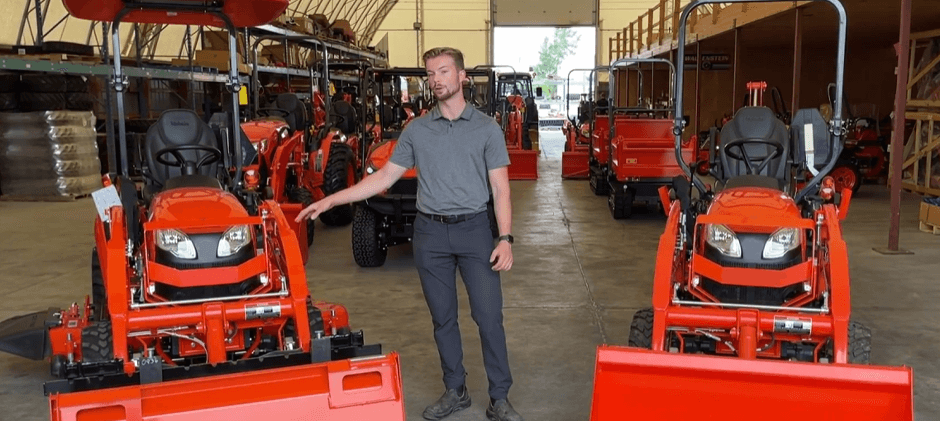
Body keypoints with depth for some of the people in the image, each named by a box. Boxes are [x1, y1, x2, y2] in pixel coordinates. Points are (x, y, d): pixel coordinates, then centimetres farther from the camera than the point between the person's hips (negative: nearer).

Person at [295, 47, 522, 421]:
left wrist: (505, 239, -12)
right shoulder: (416, 130, 6)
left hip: (474, 229, -2)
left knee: (488, 315, -2)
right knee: (442, 317, 11)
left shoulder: (486, 128, 0)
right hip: (430, 233, 3)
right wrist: (331, 200, 0)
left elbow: (500, 189, -2)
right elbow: (385, 176, 7)